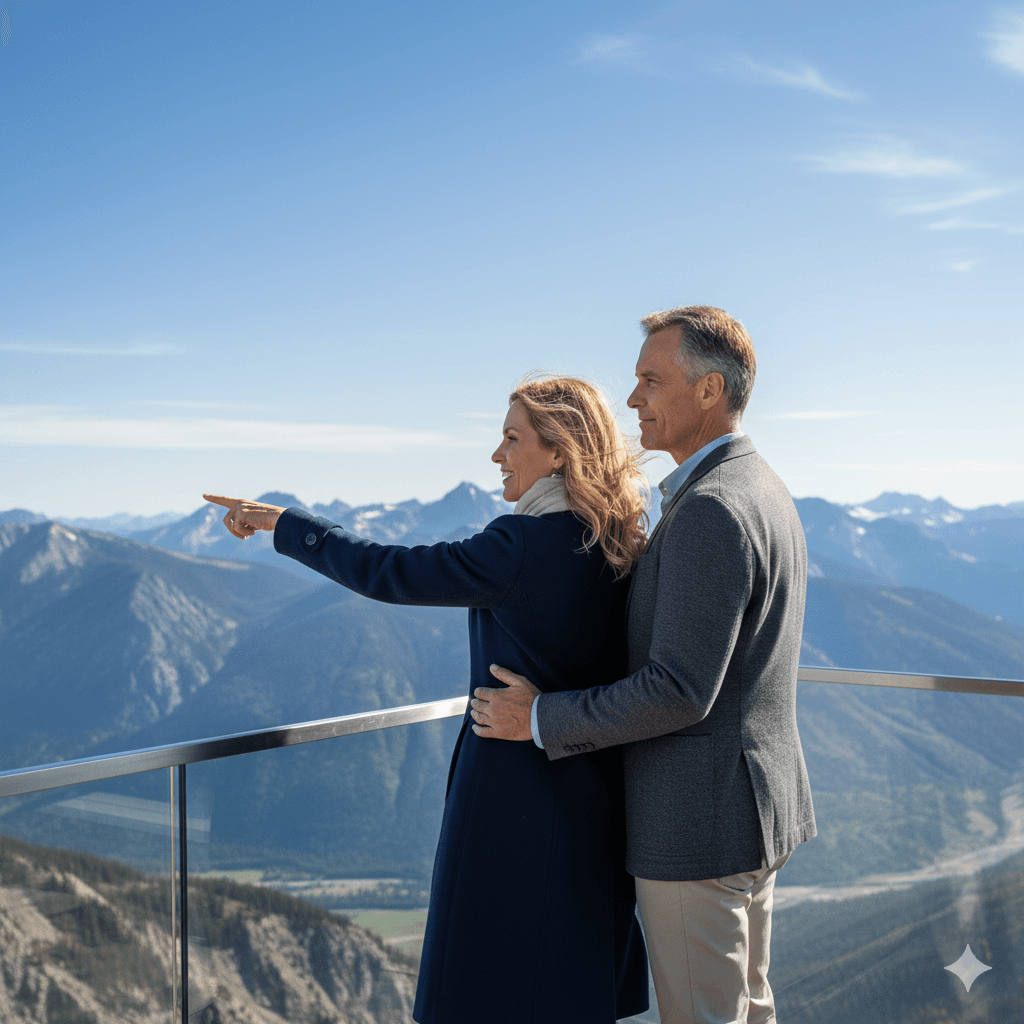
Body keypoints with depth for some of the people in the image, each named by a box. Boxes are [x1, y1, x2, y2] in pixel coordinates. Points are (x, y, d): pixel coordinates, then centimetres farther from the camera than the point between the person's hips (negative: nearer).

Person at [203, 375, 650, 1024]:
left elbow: (386, 573, -14)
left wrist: (282, 522, -3)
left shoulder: (525, 546, -20)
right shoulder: (624, 548, 3)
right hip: (599, 794, 8)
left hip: (519, 794, -8)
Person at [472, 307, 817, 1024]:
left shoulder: (709, 513, -24)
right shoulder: (766, 491, 9)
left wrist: (541, 718, -17)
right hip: (760, 804, 10)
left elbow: (680, 691, -26)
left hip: (698, 822, -10)